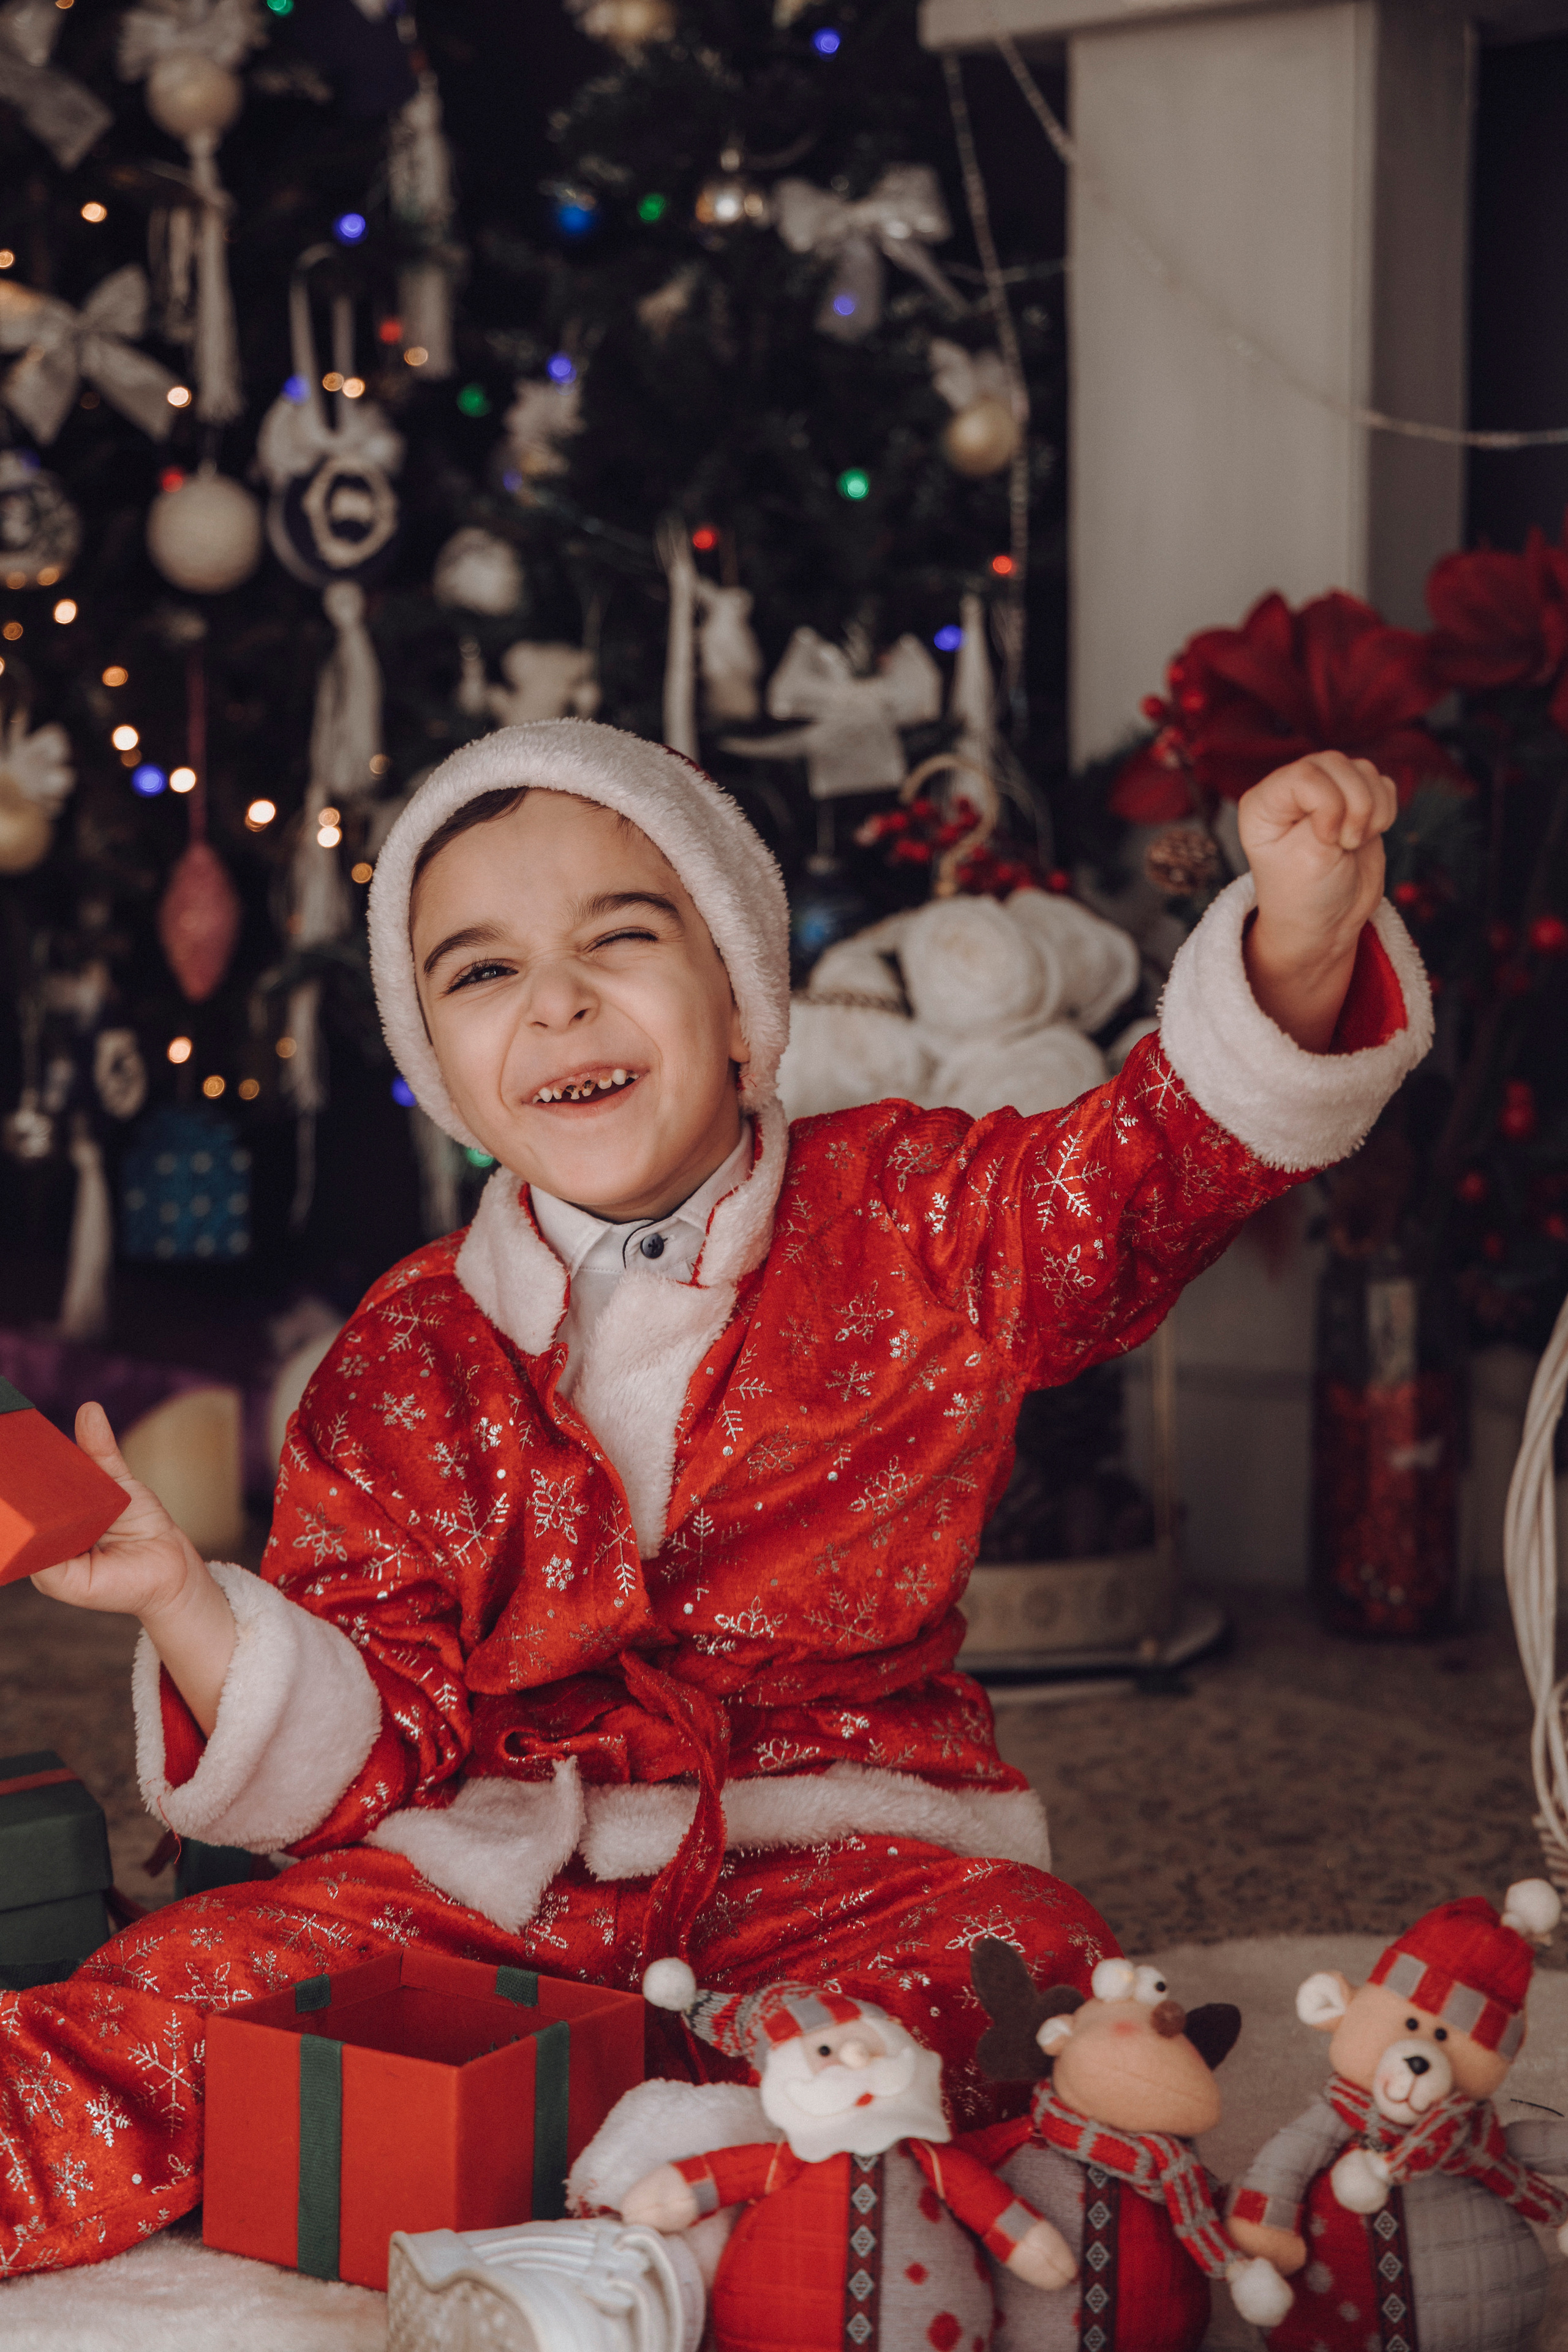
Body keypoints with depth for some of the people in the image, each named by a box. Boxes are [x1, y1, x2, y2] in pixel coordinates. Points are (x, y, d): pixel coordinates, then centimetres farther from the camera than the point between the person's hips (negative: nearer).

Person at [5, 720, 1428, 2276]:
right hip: (503, 1881, 1)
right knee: (176, 1999, -23)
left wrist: (1297, 935, -29)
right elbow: (368, 1743, 0)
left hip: (843, 1850, 0)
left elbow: (1181, 1148, -9)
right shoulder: (403, 1370, 2)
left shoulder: (914, 1227, 1)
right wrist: (186, 1600, -20)